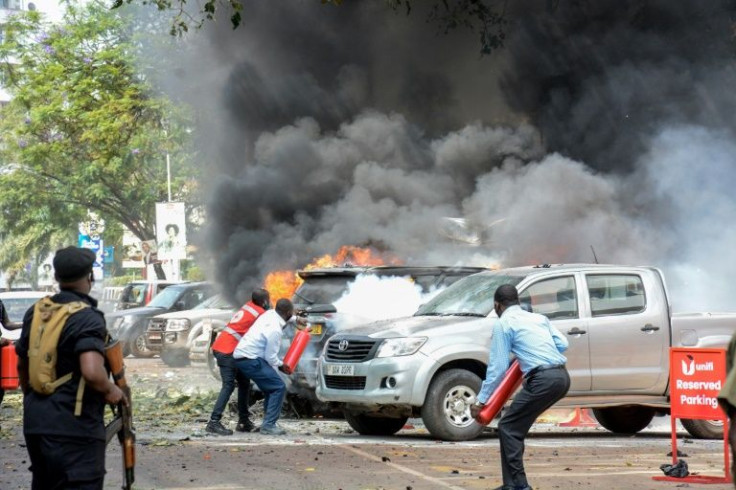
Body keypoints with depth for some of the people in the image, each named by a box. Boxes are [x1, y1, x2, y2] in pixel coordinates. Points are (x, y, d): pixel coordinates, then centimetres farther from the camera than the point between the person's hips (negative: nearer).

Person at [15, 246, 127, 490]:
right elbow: (92, 372, -27)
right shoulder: (87, 318, -14)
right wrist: (111, 391, -8)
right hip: (74, 427, -8)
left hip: (34, 424, 8)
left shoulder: (36, 313, 9)